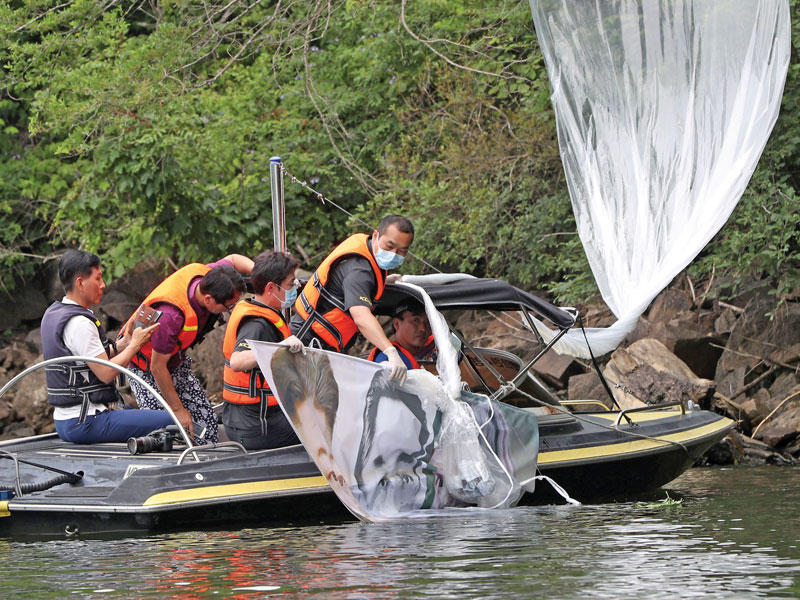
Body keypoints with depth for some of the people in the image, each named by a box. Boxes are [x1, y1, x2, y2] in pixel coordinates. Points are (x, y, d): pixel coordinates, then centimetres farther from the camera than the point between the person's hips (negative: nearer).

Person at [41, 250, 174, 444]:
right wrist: (135, 344, -6)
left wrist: (123, 344, 8)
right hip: (85, 424, -11)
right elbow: (106, 373, -18)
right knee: (170, 421, -14)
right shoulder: (79, 324, -18)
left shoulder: (53, 313, 13)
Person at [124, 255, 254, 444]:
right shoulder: (171, 314, -41)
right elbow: (157, 367, -29)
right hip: (145, 367, -8)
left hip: (177, 361, 8)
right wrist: (177, 409, -19)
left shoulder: (207, 274, -20)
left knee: (206, 421, 2)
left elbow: (232, 259, 6)